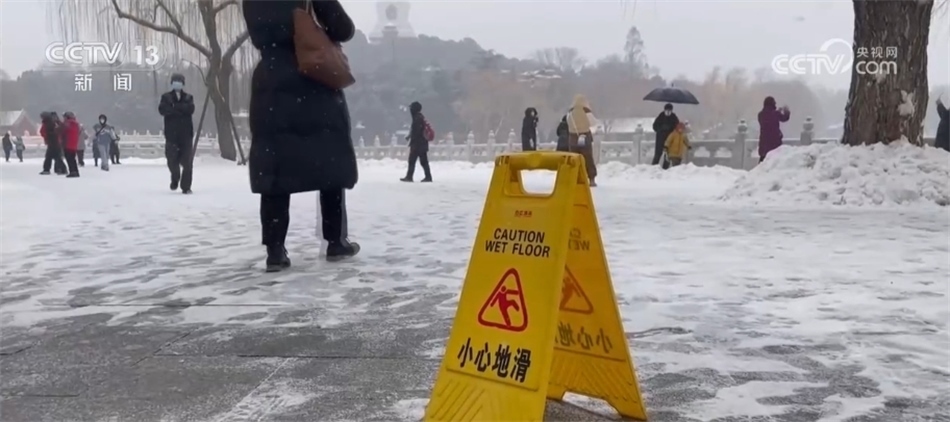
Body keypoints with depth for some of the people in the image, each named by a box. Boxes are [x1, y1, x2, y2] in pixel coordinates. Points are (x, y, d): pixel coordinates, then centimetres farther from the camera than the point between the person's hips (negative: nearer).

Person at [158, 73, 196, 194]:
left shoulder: (188, 97, 10)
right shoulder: (166, 97, 9)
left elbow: (190, 109, -9)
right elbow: (162, 109, -9)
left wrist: (174, 107, -13)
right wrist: (181, 110, -13)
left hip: (186, 133, 0)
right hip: (171, 133, 0)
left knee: (186, 161, -5)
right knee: (171, 159, 0)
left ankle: (186, 186, 1)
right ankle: (175, 178, 31)